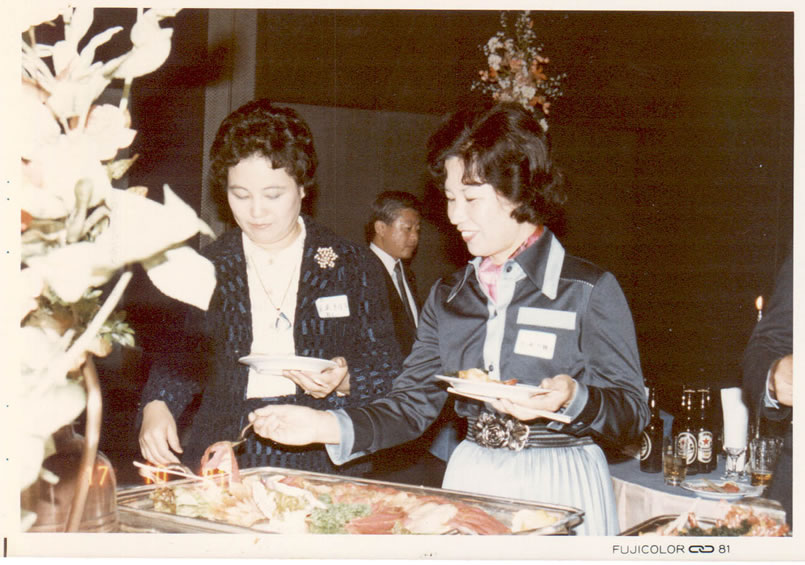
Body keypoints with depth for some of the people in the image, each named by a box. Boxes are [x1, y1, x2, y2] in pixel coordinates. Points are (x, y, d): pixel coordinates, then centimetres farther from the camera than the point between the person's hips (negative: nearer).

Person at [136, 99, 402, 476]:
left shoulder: (353, 266, 8)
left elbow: (388, 369, 9)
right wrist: (157, 405, -3)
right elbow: (184, 353, 17)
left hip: (323, 460, -1)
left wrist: (343, 381, -12)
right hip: (221, 457, 2)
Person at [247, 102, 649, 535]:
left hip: (560, 489, -4)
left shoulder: (589, 290, -7)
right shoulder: (447, 296, 9)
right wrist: (327, 425, -10)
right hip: (468, 482, 4)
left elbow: (633, 413, -8)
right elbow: (412, 404, 5)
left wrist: (572, 400, -28)